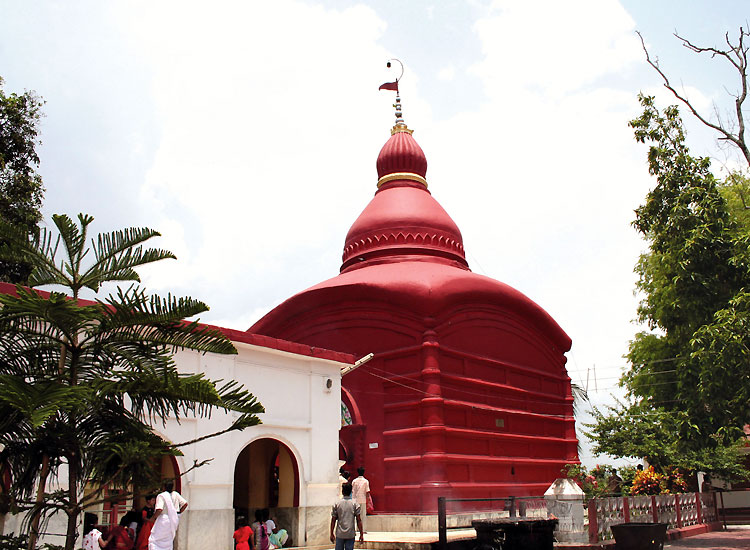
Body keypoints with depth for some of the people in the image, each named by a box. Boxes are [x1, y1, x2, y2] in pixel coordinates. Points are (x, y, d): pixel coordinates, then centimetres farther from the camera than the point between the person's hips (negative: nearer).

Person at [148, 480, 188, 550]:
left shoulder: (161, 496, -12)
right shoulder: (176, 494, 5)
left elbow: (159, 509, -23)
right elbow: (185, 504, 3)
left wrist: (154, 517, -7)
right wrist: (178, 513, 14)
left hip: (164, 520, -6)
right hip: (174, 521, 6)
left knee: (153, 539, 2)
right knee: (169, 540, 18)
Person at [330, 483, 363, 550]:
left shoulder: (337, 504, -4)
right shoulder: (355, 503, -5)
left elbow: (333, 520, -1)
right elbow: (359, 520, -7)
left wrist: (332, 534, 8)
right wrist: (361, 534, 0)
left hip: (340, 534, 1)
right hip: (350, 534, 0)